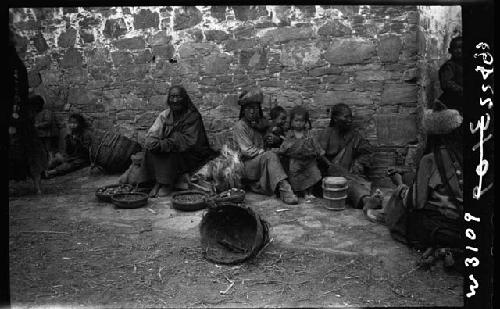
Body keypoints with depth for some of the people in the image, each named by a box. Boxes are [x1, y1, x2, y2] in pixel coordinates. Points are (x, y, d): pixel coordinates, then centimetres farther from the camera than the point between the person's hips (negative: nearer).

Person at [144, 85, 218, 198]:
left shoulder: (193, 116, -10)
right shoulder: (165, 115, 5)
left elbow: (189, 141, -21)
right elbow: (152, 134, -2)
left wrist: (163, 145, -31)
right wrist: (154, 144, -28)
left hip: (189, 157, -4)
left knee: (173, 151, -32)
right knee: (150, 151, -19)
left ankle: (167, 184, -21)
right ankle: (158, 182, -17)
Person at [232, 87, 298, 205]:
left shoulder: (261, 122, 17)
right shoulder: (239, 126, -3)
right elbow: (247, 151, -11)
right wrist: (268, 152, -16)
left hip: (264, 161, 7)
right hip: (248, 165, -7)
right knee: (270, 155, -34)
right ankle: (284, 188, -45)